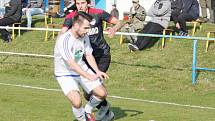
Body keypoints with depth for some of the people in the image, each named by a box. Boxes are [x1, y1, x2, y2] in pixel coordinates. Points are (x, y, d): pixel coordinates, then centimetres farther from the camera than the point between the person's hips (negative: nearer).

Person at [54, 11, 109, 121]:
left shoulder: (84, 36, -6)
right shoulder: (64, 40, -30)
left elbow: (88, 55, 7)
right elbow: (71, 64, -35)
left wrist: (97, 71, -6)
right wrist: (88, 76, -44)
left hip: (82, 70, 7)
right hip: (65, 75, -7)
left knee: (102, 93, 2)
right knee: (77, 102, -27)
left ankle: (87, 111, 31)